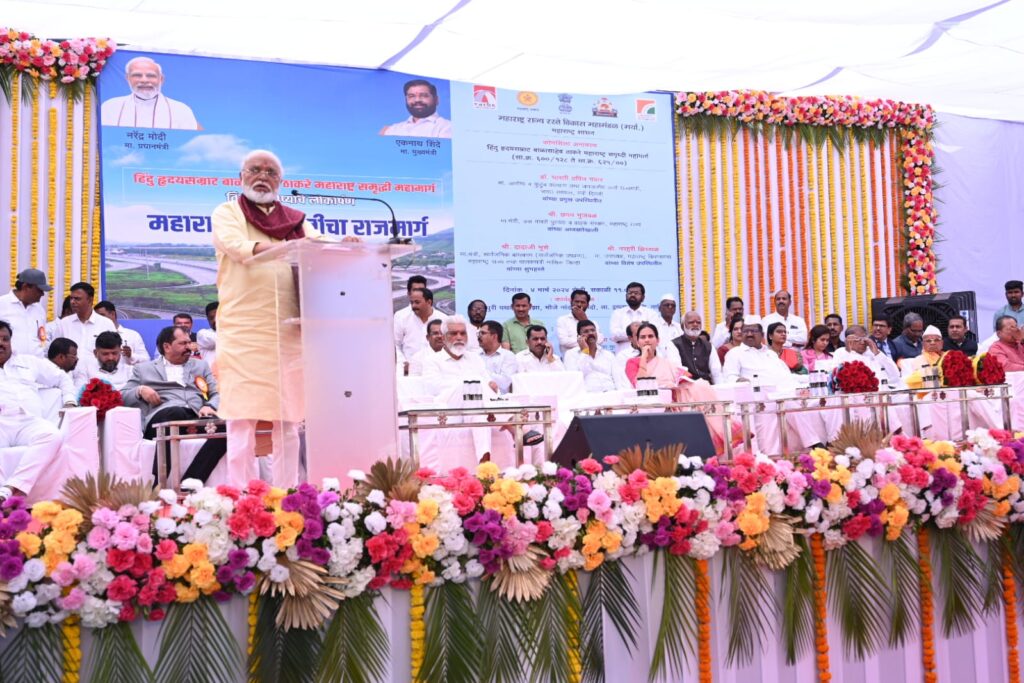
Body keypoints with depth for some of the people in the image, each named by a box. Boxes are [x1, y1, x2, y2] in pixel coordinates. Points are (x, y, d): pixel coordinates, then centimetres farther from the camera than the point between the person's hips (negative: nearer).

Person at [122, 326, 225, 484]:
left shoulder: (200, 365, 30)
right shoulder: (143, 369, 25)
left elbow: (218, 394, 20)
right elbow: (121, 397, 20)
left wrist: (209, 406, -3)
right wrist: (140, 390, -1)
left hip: (196, 418, 2)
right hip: (161, 417, -2)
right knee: (176, 412, -40)